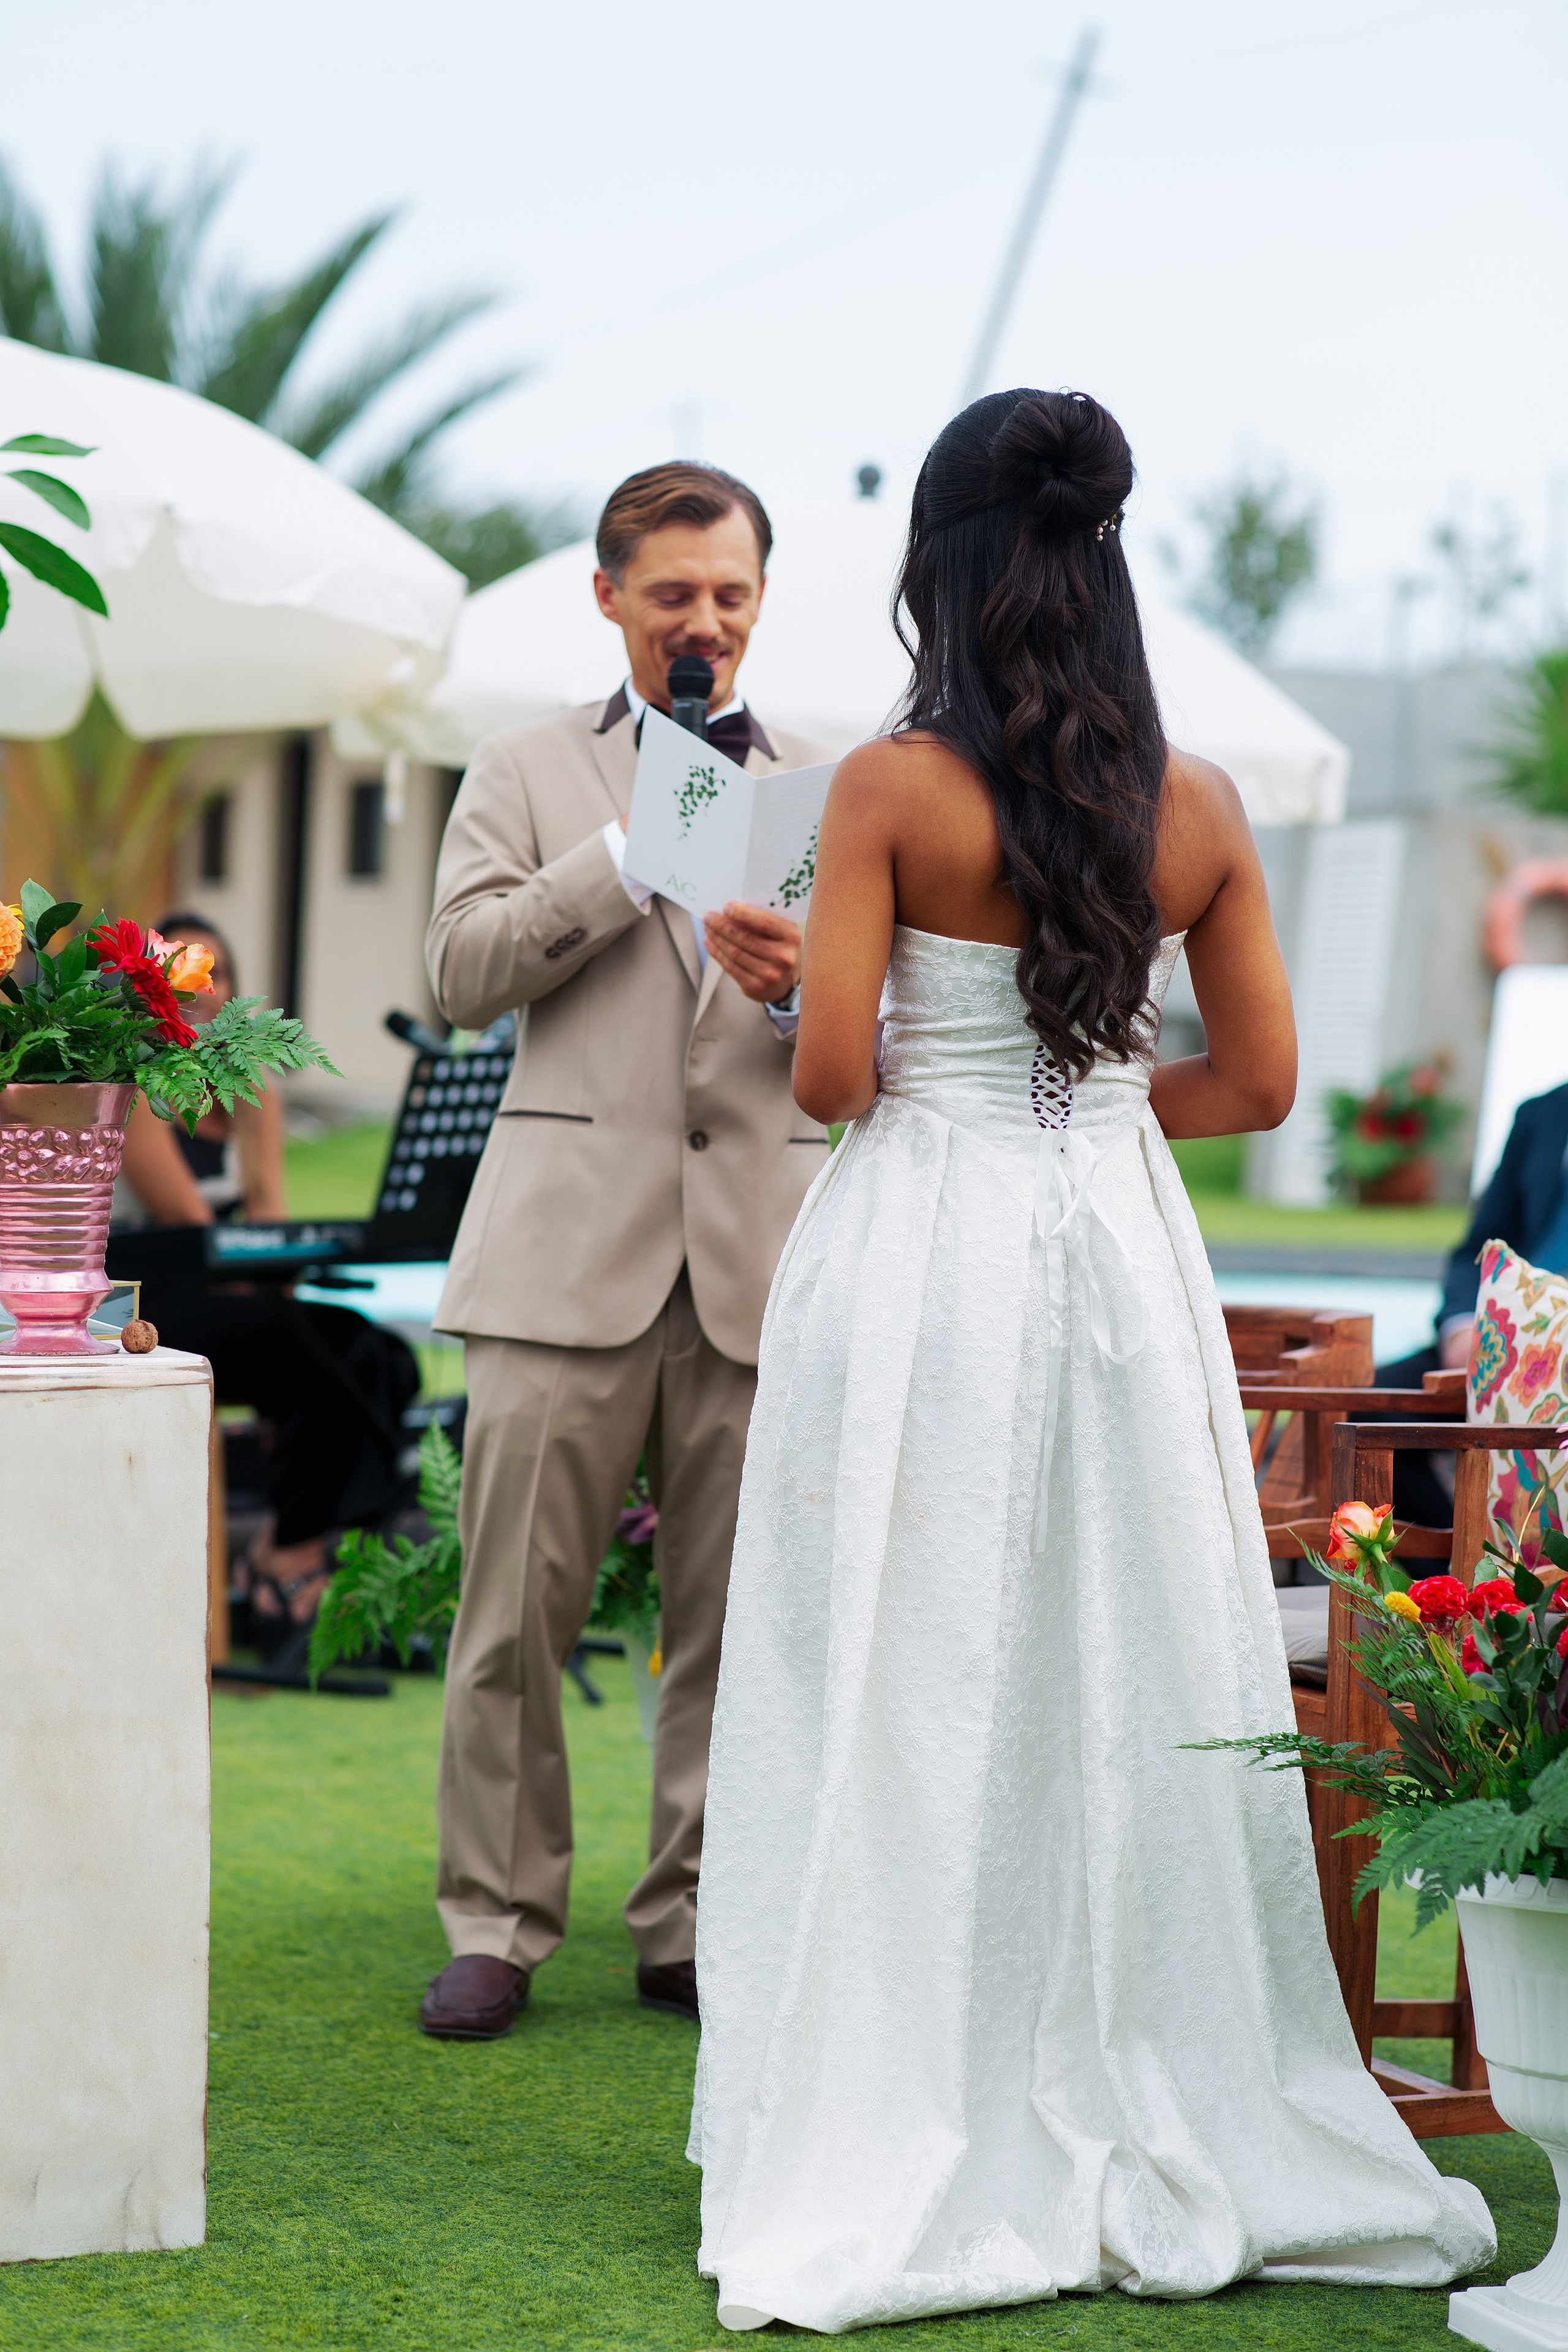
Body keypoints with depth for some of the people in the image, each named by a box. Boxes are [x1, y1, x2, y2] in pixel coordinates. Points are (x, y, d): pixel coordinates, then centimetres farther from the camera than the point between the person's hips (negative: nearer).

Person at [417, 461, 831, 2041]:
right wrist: (631, 848, -9)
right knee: (516, 1608, -3)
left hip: (759, 1258, 2)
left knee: (736, 1618, 3)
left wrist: (804, 981, -10)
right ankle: (496, 1923, 7)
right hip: (573, 1255, -1)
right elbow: (463, 971, -1)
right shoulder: (527, 774, 12)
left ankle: (695, 1927, 13)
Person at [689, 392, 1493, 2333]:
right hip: (1120, 1253, 4)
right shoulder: (1197, 807, 2)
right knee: (1135, 1685, 11)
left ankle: (906, 2161, 8)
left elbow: (830, 1074, -13)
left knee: (912, 1698, 4)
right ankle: (1169, 2133, 18)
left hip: (919, 1254, -4)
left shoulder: (889, 791, -10)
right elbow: (1259, 1081, 7)